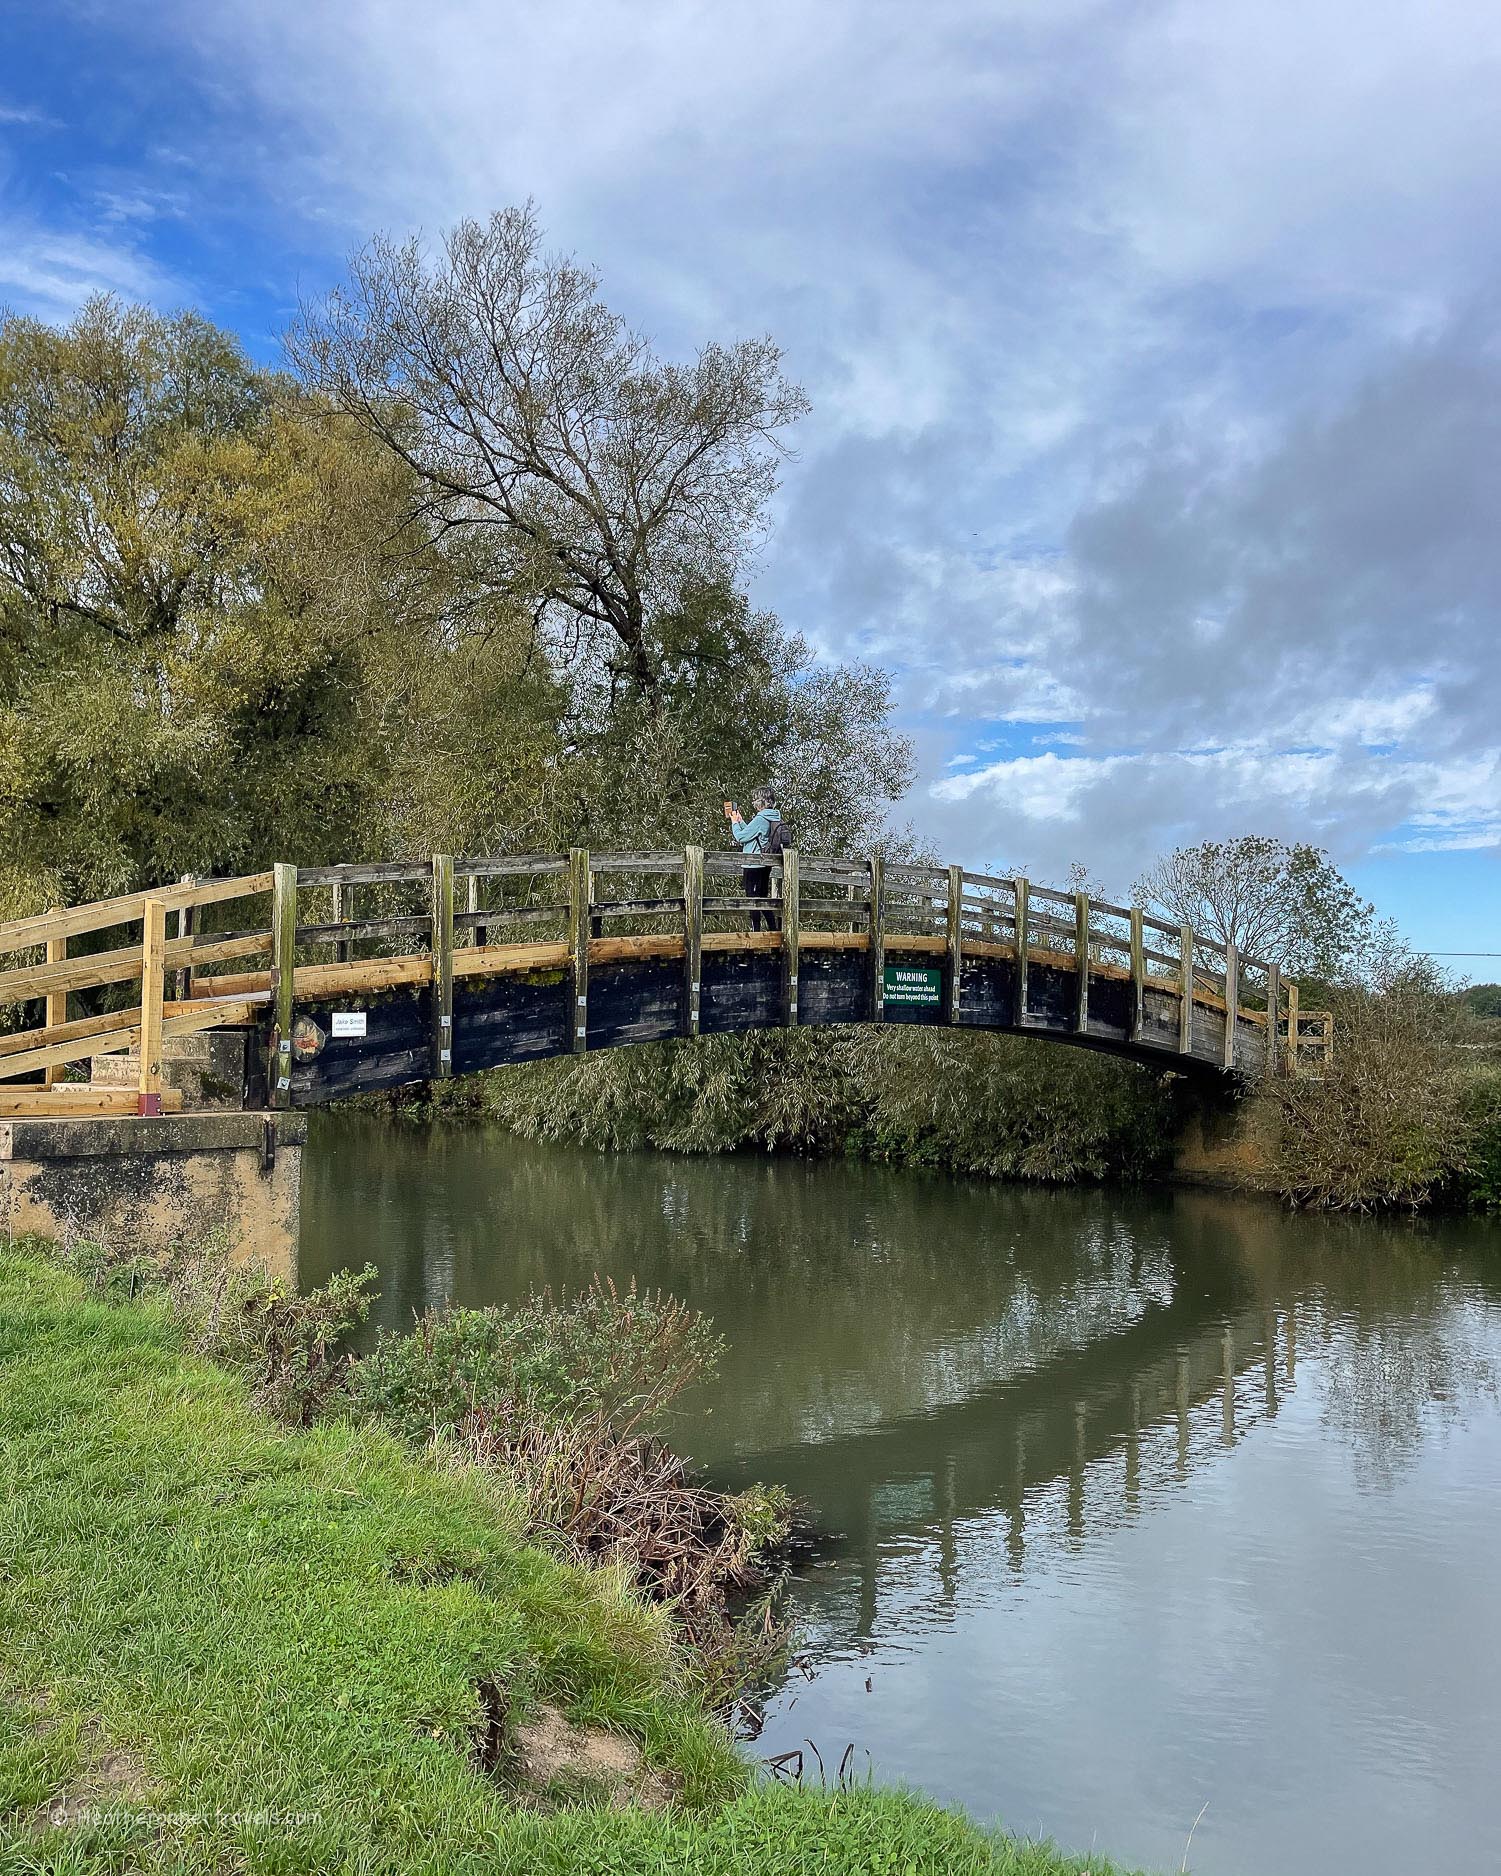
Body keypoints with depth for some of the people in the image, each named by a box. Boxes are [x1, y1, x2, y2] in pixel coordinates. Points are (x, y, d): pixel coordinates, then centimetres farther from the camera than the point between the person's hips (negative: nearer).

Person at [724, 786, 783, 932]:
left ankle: (755, 930, 1)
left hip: (754, 866, -9)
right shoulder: (774, 818, 8)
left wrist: (734, 822, 1)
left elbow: (740, 837, -14)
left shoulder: (760, 819, -19)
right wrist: (740, 820, 15)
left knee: (753, 899, -1)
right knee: (763, 898, 16)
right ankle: (773, 928, 18)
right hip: (766, 865, 9)